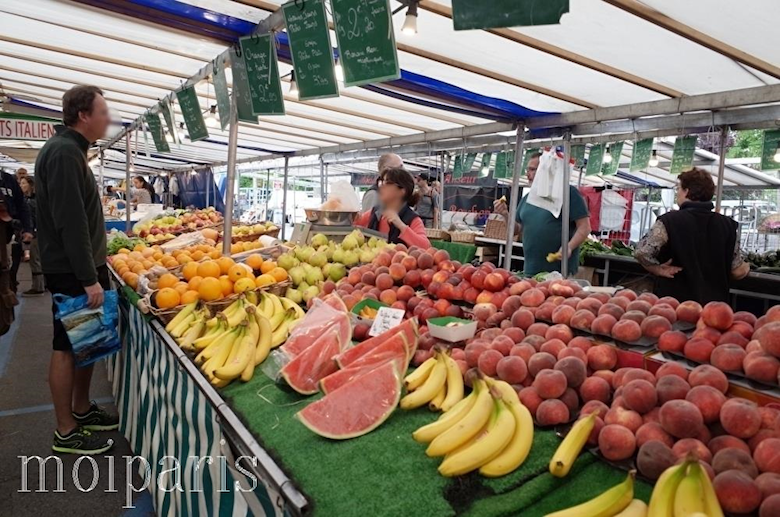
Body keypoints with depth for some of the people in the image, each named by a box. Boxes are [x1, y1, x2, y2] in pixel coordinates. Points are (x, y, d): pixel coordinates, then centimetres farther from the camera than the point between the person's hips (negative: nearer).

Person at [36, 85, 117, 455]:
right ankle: (66, 433, 10)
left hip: (83, 266, 10)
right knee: (67, 347, -1)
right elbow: (69, 221, -23)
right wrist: (88, 278, -23)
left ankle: (82, 410, 29)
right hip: (71, 272, -10)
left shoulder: (71, 150, 16)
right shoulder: (63, 152, -16)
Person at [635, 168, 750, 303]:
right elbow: (738, 271, 2)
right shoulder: (728, 225, 2)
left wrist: (659, 270, -8)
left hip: (674, 302, -4)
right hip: (714, 304, 4)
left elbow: (642, 252, -24)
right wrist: (746, 267, 24)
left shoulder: (669, 221, -11)